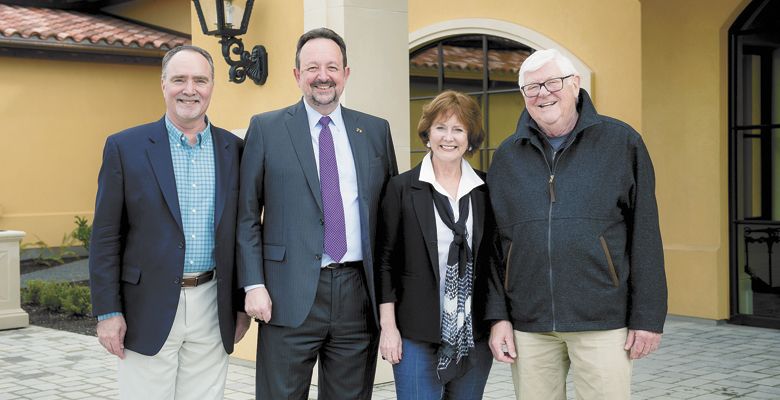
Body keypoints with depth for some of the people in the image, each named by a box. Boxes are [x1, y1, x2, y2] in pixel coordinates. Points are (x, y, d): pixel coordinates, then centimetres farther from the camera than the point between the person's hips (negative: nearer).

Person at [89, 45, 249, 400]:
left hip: (212, 310, 2)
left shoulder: (234, 150, 6)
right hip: (149, 310, -2)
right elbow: (105, 237, -2)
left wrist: (242, 304, 8)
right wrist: (107, 312, -7)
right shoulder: (125, 147, -1)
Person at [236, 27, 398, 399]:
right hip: (290, 297, -2)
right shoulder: (266, 128, 3)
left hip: (359, 294, 3)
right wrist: (254, 284, -7)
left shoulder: (376, 130, 10)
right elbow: (247, 216, 2)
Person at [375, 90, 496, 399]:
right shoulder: (402, 188, 0)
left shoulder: (485, 190, 6)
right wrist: (388, 325, -6)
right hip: (417, 336, -3)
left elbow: (497, 257, 11)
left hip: (475, 335, 3)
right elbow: (385, 260, -1)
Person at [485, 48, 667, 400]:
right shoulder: (507, 156, 10)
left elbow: (645, 235, 0)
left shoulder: (622, 143, 2)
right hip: (528, 324, 3)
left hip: (602, 320, -2)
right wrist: (497, 316, 3)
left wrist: (648, 317, -4)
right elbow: (493, 242, 10)